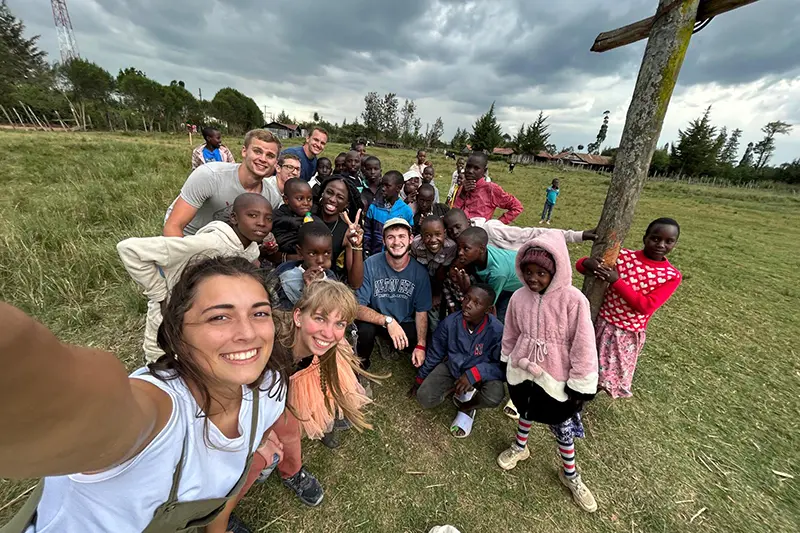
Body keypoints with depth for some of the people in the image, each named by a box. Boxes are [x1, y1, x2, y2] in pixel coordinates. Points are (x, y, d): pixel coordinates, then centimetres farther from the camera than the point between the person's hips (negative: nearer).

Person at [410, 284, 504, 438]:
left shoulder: (497, 331, -28)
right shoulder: (450, 322, -22)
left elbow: (503, 367, -21)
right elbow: (434, 354, -5)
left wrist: (474, 373, -36)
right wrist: (420, 379, 7)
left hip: (483, 373, -1)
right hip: (452, 367, 2)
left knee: (494, 397, -33)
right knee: (424, 398, -15)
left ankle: (466, 408, 4)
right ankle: (463, 391, 13)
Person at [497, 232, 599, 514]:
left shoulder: (573, 300, -23)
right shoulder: (519, 297, -10)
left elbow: (583, 346, -16)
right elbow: (510, 335, 4)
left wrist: (580, 385, -10)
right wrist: (507, 364, 13)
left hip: (556, 379, -2)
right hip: (522, 372, 3)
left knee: (563, 429, 17)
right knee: (526, 413, 26)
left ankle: (570, 475, 45)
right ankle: (519, 447, 55)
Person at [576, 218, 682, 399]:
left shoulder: (672, 276, -8)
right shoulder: (623, 256, -9)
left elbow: (646, 306, -19)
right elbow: (581, 263, -6)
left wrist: (617, 281, -27)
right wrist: (588, 263, -31)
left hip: (629, 333, 0)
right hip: (603, 322, 0)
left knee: (612, 376, 14)